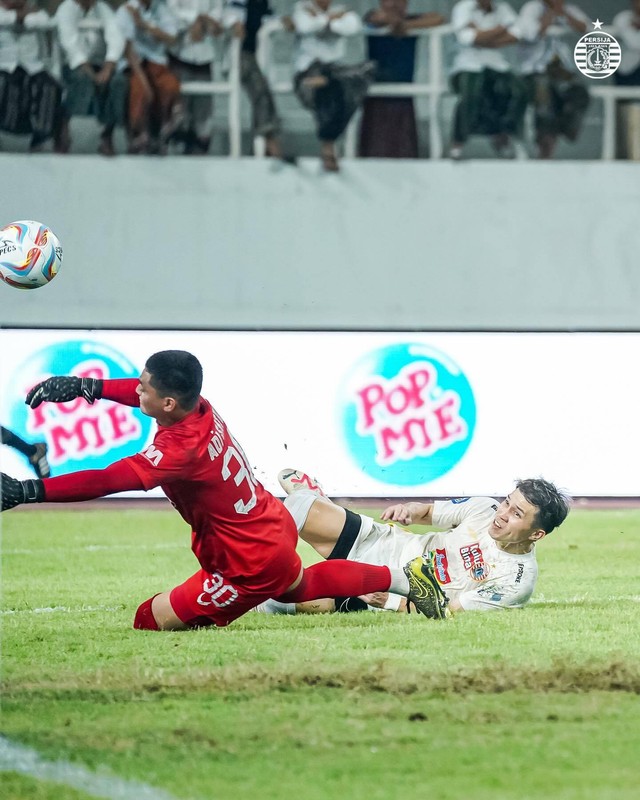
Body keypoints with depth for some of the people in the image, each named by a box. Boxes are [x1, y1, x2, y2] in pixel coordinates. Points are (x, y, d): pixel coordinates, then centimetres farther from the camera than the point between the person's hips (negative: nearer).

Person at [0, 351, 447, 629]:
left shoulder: (182, 448, -33)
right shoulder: (201, 408, -9)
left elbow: (105, 481, -42)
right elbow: (145, 392, 11)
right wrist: (84, 387, -2)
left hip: (253, 566, -9)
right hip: (277, 532, 9)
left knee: (154, 621, -6)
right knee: (298, 586, 41)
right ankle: (402, 578, 40)